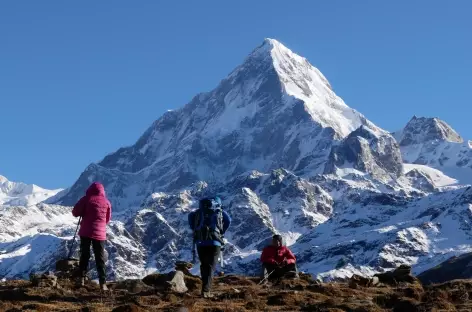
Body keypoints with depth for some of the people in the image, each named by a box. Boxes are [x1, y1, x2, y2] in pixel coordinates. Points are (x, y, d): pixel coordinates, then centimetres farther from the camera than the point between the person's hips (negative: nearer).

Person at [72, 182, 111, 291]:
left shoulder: (86, 199, -4)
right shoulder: (106, 202, 4)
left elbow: (75, 212, -5)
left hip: (86, 232, -1)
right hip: (100, 233, 1)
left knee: (84, 255, 12)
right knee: (100, 259, 4)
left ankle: (82, 279, 4)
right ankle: (103, 283, -3)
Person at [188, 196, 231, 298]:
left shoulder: (200, 211, 17)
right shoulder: (220, 212, 11)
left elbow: (191, 216, 1)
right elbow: (228, 220, -6)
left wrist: (195, 230, 9)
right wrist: (221, 233, 5)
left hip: (200, 241, 2)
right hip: (214, 242, -2)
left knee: (204, 266, 17)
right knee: (210, 267, 1)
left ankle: (206, 287, 20)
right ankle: (206, 291, -11)